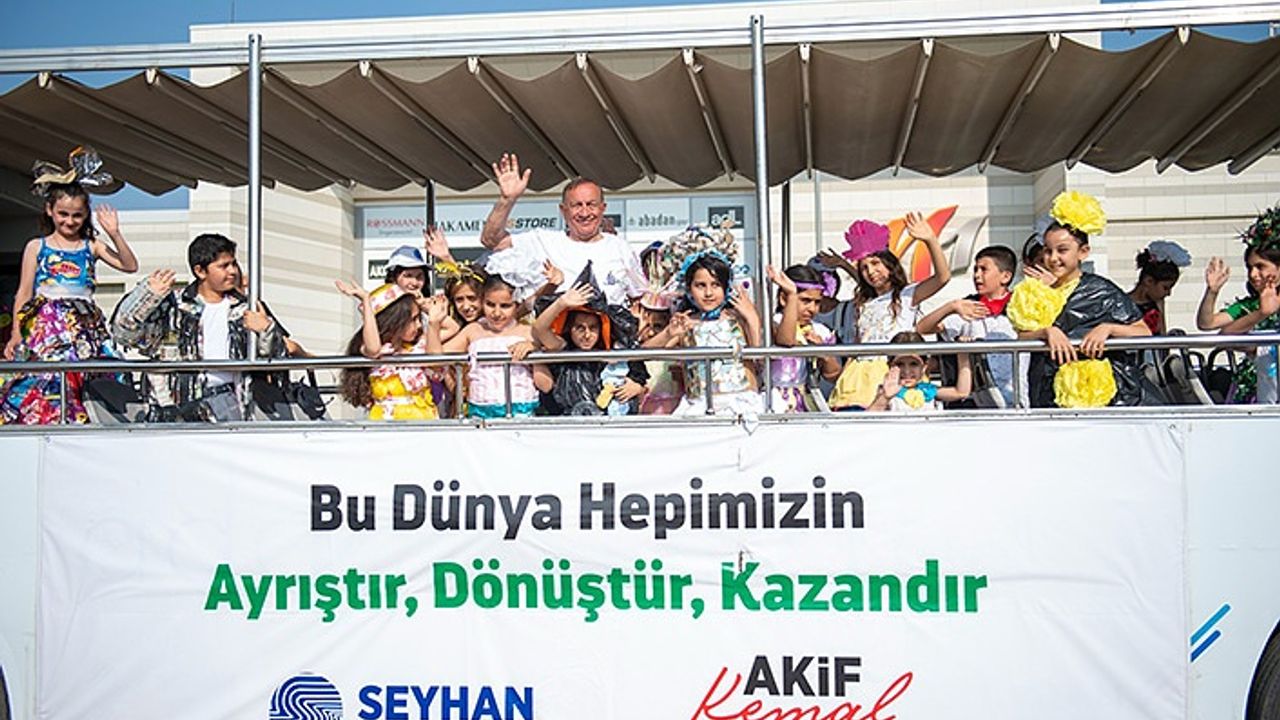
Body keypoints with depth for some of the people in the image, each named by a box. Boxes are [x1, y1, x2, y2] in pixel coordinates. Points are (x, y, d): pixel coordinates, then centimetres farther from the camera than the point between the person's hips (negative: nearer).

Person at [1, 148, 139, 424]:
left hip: (85, 326, 1)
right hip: (46, 326, -1)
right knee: (43, 383, -13)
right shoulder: (36, 247, 10)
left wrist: (114, 234, -8)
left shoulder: (92, 246, 11)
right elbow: (23, 294, 9)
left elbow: (130, 265, 1)